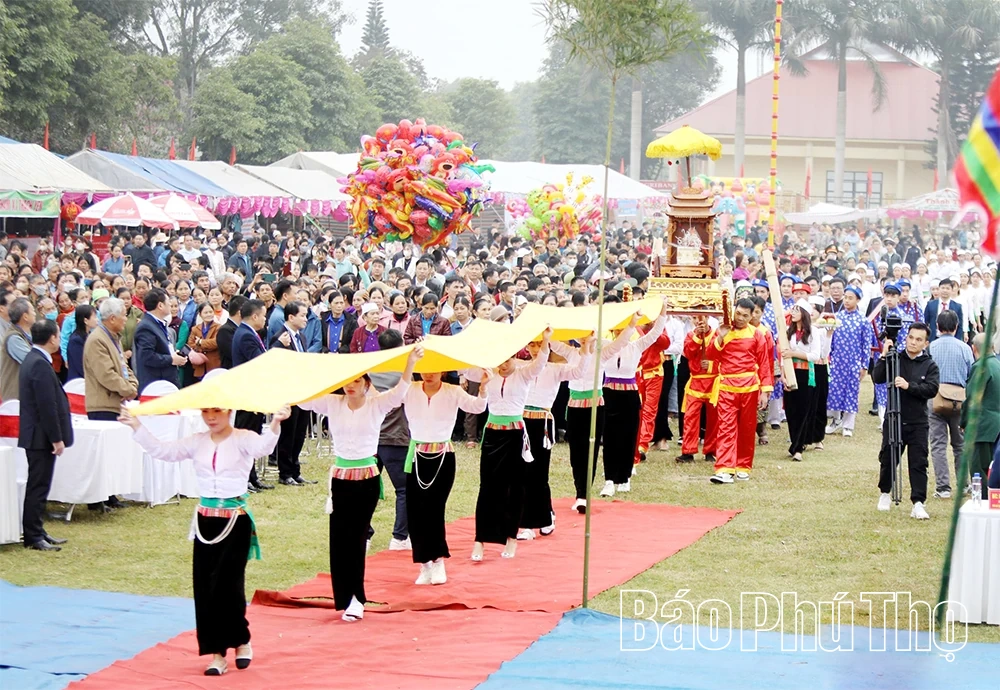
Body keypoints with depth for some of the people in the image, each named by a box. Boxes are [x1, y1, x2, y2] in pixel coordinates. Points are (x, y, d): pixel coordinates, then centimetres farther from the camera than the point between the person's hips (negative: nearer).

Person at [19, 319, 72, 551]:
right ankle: (33, 537, 0)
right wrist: (57, 439, -19)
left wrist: (56, 436, 20)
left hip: (35, 435, 10)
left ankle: (37, 532, 21)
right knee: (38, 487, -4)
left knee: (38, 486, 15)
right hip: (41, 436, -10)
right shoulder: (40, 365, -21)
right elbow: (48, 406, -23)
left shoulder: (31, 360, 12)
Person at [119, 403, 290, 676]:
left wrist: (275, 424, -46)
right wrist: (137, 427, -10)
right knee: (205, 588, 3)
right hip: (205, 520, 5)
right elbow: (164, 451, 0)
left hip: (236, 521, -5)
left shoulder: (242, 439, -6)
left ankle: (241, 642, 17)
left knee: (227, 584, -8)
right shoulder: (197, 442, 7)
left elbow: (262, 446, -27)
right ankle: (217, 653, 11)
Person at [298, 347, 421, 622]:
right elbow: (302, 396, -5)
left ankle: (354, 597, 10)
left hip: (367, 478, -2)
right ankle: (348, 598, 7)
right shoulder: (332, 403, 1)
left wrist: (411, 362, -33)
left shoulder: (376, 405, -3)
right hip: (340, 478, 2)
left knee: (357, 538, 2)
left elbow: (399, 391, -18)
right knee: (340, 539, -1)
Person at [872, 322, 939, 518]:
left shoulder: (929, 365, 3)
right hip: (894, 419, 1)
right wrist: (884, 357, -17)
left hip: (918, 423, -1)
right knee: (887, 458, 8)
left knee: (918, 463, -6)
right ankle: (885, 493, 30)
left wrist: (909, 386, -23)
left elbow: (932, 389, -12)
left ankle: (918, 503, -6)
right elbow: (877, 378, -7)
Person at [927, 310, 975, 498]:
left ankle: (943, 487, -2)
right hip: (960, 400, 1)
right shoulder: (965, 348, 0)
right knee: (961, 444, 14)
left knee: (938, 445, 2)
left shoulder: (930, 348, -2)